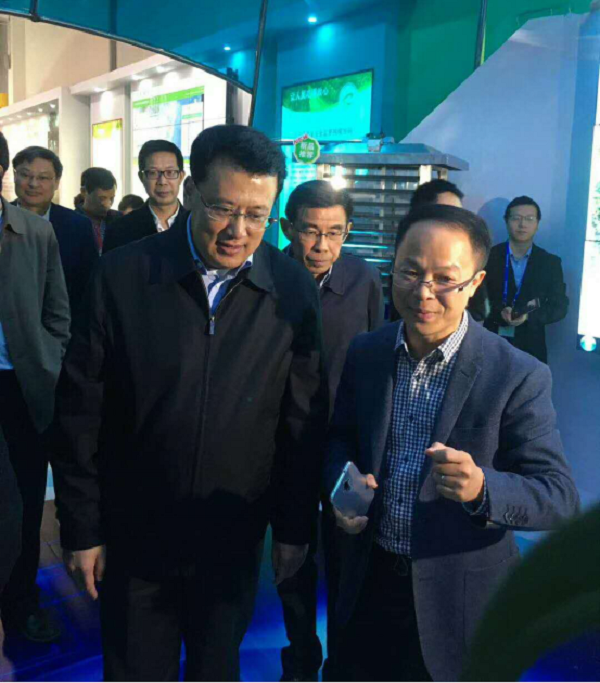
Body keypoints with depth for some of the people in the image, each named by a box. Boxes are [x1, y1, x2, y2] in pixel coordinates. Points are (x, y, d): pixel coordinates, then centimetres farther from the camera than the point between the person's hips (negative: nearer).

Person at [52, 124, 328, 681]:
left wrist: (294, 528, 1)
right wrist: (81, 528, -4)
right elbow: (81, 411, -7)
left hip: (235, 538, 1)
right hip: (133, 532, 0)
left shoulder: (294, 291, -9)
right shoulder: (123, 274, -12)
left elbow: (304, 422, -3)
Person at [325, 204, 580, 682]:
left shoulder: (518, 376, -18)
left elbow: (561, 498, -18)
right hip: (370, 584, 4)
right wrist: (343, 487, -12)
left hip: (461, 599, -3)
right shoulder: (364, 354, -4)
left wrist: (481, 486, -37)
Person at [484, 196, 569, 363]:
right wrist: (499, 312, -21)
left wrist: (529, 315, -16)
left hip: (530, 347, 1)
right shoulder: (489, 256, 1)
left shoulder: (551, 262, 5)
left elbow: (560, 307, 2)